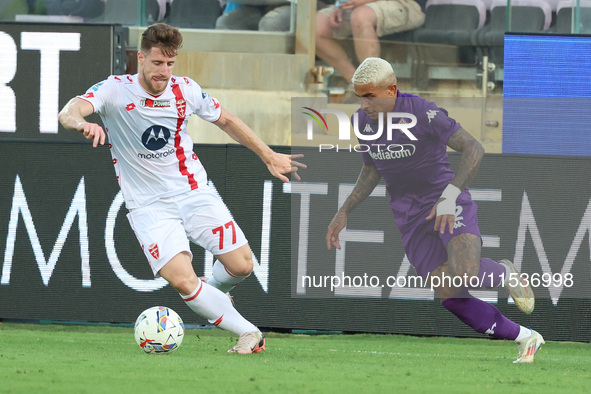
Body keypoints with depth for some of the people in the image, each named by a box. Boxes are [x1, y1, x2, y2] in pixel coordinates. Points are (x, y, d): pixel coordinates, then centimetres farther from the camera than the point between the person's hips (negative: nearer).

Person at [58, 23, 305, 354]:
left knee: (241, 265, -4)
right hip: (148, 204, -3)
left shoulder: (186, 90, -2)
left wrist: (269, 156, 20)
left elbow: (226, 120, 16)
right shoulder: (115, 90, -13)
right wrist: (81, 123, -54)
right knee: (182, 280, -21)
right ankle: (249, 333, -6)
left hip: (194, 190, 3)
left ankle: (214, 290, 32)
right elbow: (68, 113, -29)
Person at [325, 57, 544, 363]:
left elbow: (473, 149, -21)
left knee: (467, 274, -30)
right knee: (450, 296, -8)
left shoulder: (423, 113, -19)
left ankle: (505, 275, 8)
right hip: (410, 218, 5)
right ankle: (525, 338, 8)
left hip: (448, 207, -5)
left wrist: (449, 197, -31)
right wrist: (344, 212, 8)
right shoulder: (363, 120, 1)